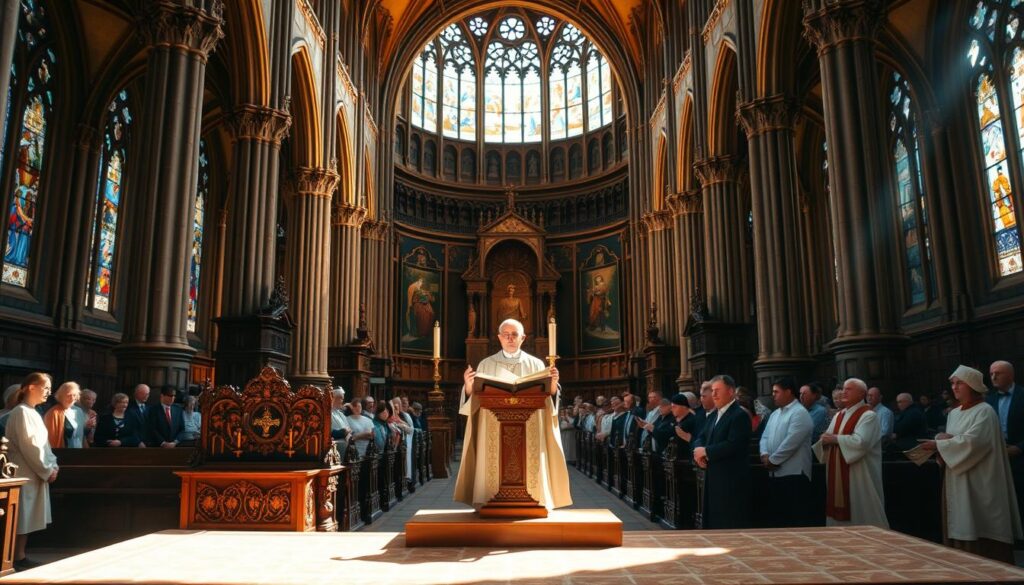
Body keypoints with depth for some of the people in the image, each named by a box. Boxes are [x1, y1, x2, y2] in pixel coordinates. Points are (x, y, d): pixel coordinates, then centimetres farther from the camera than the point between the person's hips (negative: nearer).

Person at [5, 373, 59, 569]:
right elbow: (28, 446, -18)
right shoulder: (21, 412, -14)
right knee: (21, 518, -3)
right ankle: (17, 560, 3)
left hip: (35, 473, 9)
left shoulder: (32, 413, 15)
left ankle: (20, 558, 17)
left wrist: (52, 466, 3)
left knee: (27, 518, 11)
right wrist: (47, 470, -13)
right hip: (25, 473, -9)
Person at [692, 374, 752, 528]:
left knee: (730, 525, -3)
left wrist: (706, 452, -16)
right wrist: (699, 450, -9)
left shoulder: (740, 415, -13)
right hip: (713, 478, 9)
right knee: (713, 522, 14)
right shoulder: (713, 415, 15)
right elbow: (701, 438, 13)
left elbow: (734, 445, -23)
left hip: (731, 480, -9)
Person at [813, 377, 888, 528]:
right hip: (837, 474, 7)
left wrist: (835, 439, -16)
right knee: (839, 513, 10)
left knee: (859, 515, -1)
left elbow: (861, 442, -23)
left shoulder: (868, 415, -9)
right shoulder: (839, 415, 15)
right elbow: (830, 439, 14)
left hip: (859, 477, -7)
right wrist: (825, 440, -9)